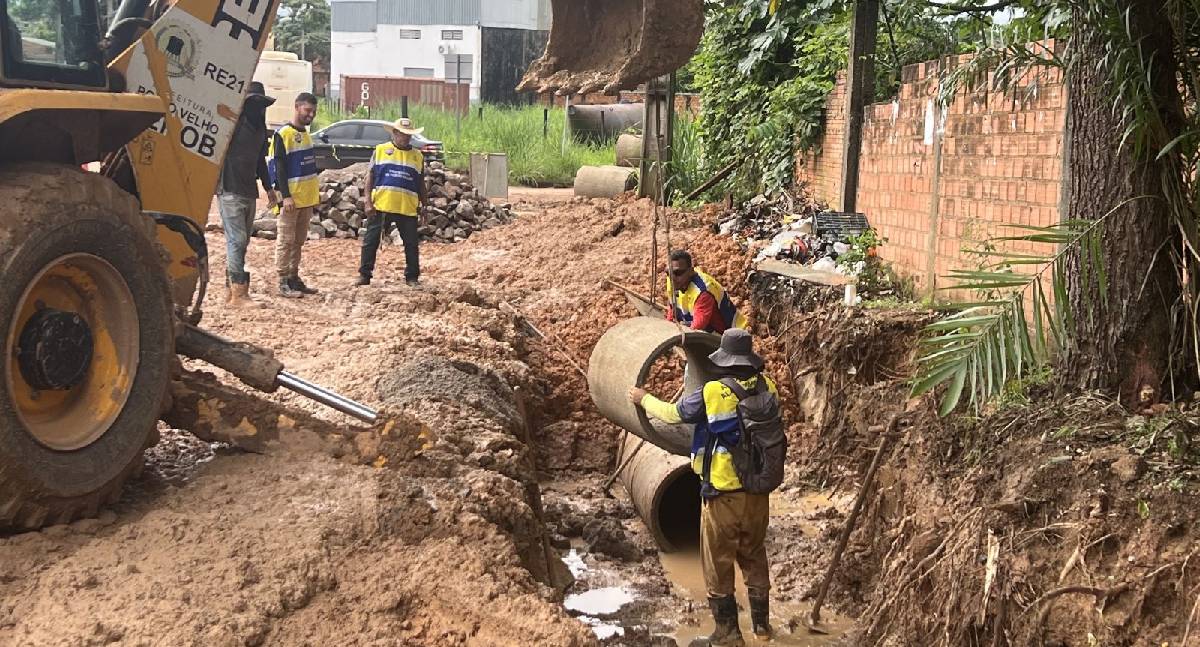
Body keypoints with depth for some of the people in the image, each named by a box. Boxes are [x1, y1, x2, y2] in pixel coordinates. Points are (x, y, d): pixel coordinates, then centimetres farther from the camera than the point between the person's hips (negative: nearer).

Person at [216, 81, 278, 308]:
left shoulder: (259, 127, 15)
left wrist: (268, 187, 28)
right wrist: (217, 183, -19)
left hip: (249, 191, 8)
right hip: (230, 190, -8)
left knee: (242, 242, 10)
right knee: (237, 240, -10)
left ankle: (233, 290, 17)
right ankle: (238, 294, -9)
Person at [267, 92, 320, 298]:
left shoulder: (306, 134, 15)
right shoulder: (283, 134, -10)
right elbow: (280, 168, -14)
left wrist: (315, 192, 19)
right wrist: (286, 196, -20)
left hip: (306, 198, 8)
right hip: (291, 198, -8)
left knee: (299, 241, 12)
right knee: (286, 241, -4)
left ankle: (294, 278, 18)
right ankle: (283, 283, -2)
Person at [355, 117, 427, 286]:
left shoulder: (418, 156, 11)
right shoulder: (380, 150, 5)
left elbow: (421, 185, 16)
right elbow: (370, 177, 4)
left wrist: (423, 207, 11)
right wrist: (368, 202, -5)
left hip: (408, 209, 2)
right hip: (381, 206, -1)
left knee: (412, 244, 4)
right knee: (371, 241, 1)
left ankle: (412, 277, 15)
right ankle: (364, 275, 10)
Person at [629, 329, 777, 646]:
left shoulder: (711, 393, -18)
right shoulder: (766, 388, -5)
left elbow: (672, 413, -1)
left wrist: (643, 399, 18)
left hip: (722, 493, -5)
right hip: (758, 491, 5)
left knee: (718, 564, 9)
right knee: (755, 557, 21)